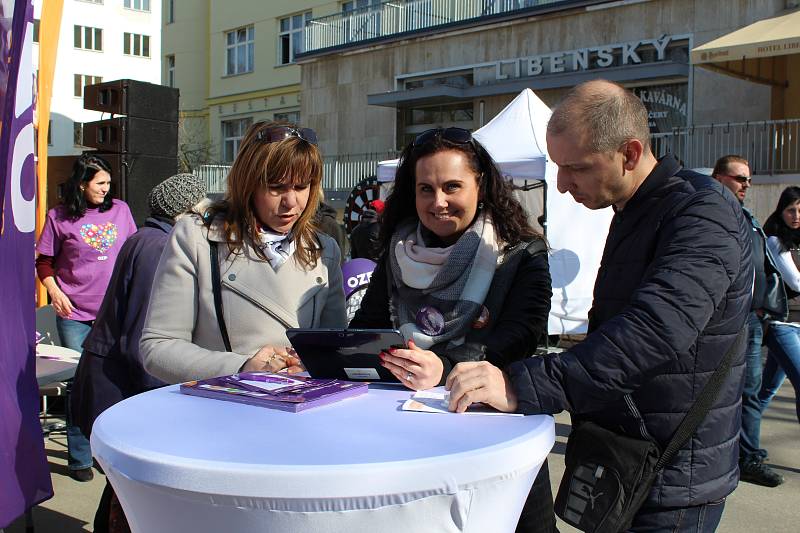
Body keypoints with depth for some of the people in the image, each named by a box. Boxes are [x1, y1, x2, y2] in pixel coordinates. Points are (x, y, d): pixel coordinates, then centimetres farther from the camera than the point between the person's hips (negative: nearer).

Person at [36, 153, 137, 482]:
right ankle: (80, 458, 14)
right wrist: (55, 293, -11)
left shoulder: (120, 210, 6)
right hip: (75, 315, -2)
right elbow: (44, 262, 5)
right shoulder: (59, 217, 0)